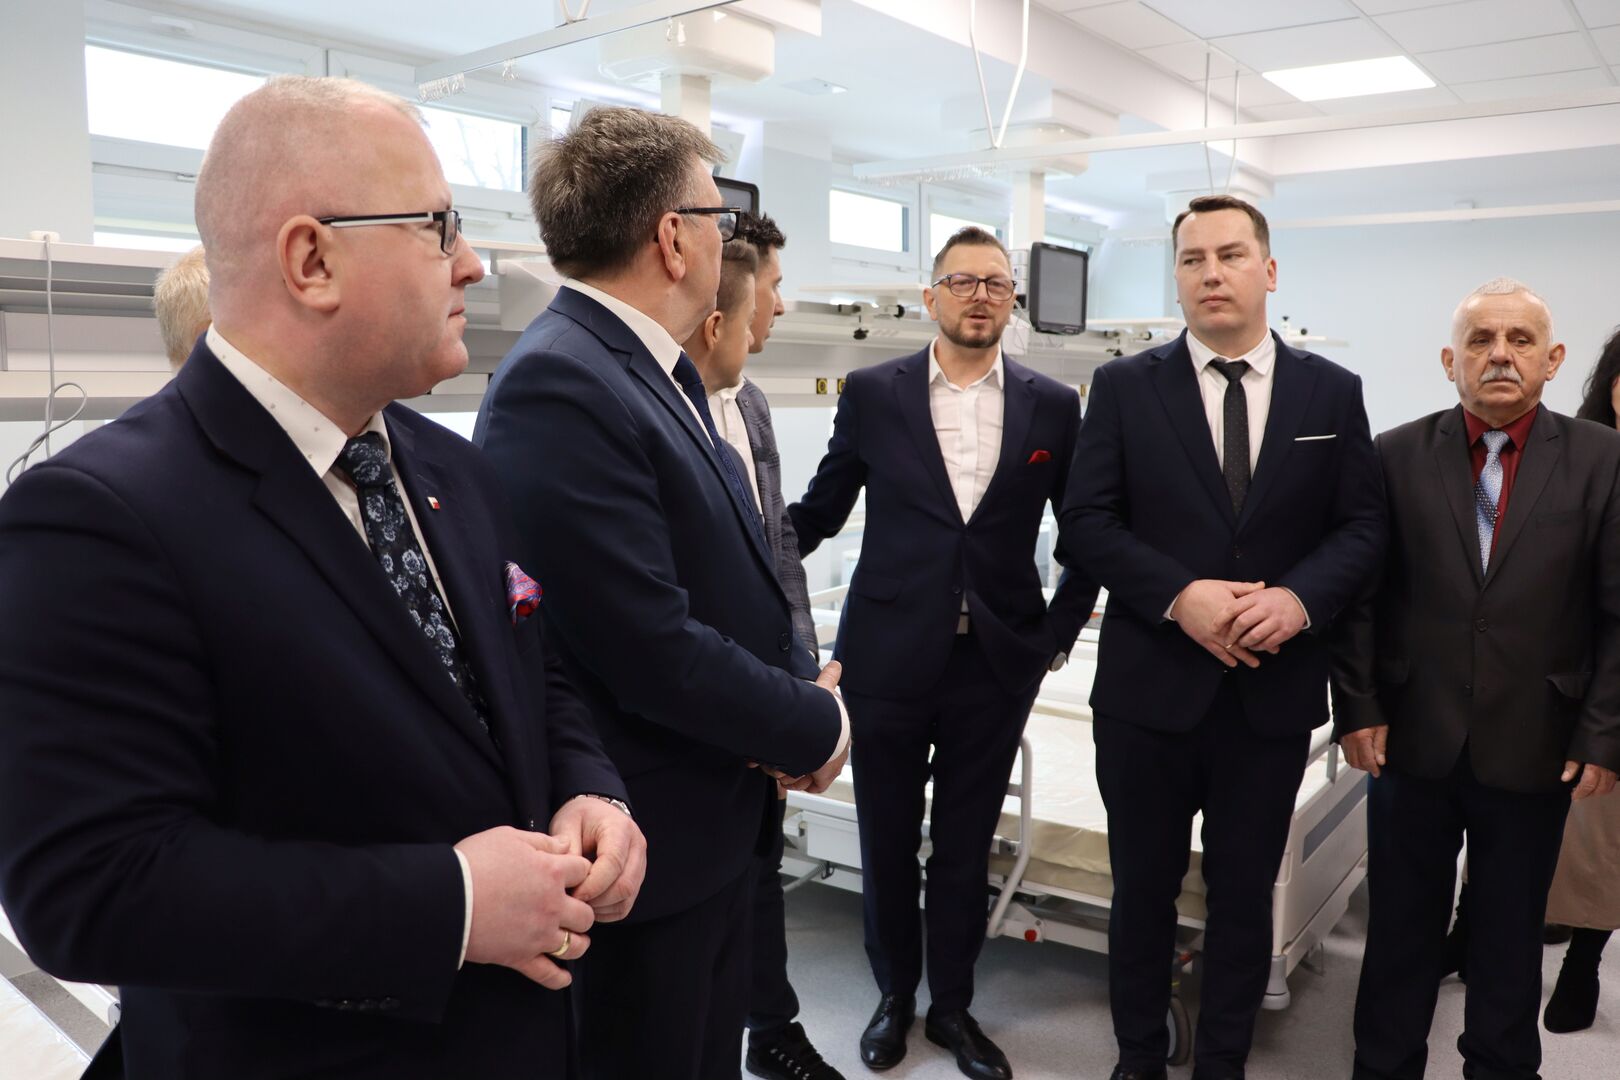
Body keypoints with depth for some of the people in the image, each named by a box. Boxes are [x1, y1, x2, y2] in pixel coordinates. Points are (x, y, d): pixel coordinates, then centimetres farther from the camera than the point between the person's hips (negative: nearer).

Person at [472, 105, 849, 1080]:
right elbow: (653, 648, -27)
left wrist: (804, 682, -6)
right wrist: (815, 726, -12)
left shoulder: (665, 373, 8)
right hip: (644, 848, -9)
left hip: (718, 819, 9)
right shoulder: (556, 386, -23)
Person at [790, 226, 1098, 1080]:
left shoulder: (1053, 407, 3)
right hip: (889, 657, 0)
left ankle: (952, 1005, 34)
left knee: (965, 846, 14)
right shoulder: (872, 393, 0)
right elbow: (821, 511, 3)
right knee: (886, 841, 13)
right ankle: (894, 994, 35)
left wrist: (1059, 630, 4)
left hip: (996, 665, 1)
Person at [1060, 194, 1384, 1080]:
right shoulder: (1124, 387, -1)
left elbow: (1361, 525, 2)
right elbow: (1087, 521, -6)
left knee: (1245, 896, 15)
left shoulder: (1332, 392, 4)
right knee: (1143, 891, 14)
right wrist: (1181, 595, -19)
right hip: (1152, 686, -1)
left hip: (1274, 691, 1)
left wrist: (1300, 598, -17)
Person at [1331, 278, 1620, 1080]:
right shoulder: (1397, 456, -2)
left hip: (1534, 751, 0)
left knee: (1511, 937, 17)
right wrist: (1357, 708, -5)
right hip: (1412, 740, 0)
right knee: (1400, 928, 13)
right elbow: (1360, 597, -1)